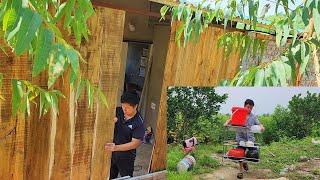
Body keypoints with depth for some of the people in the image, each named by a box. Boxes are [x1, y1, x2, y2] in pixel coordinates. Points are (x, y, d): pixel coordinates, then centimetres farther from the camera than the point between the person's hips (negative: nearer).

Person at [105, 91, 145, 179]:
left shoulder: (139, 123, -19)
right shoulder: (118, 111, -7)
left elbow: (135, 143, -21)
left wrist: (116, 147, -29)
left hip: (126, 157, -4)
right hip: (111, 153, 4)